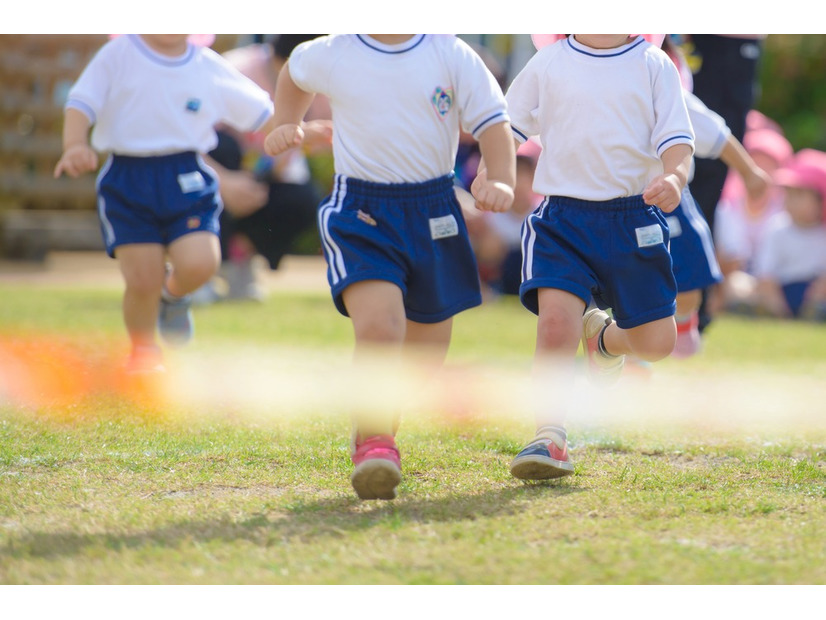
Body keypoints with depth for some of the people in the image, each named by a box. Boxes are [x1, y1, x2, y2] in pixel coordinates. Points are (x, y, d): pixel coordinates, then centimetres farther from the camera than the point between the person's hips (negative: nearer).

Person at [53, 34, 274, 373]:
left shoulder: (210, 68, 8)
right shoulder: (117, 55, 2)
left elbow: (261, 114, 16)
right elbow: (81, 106, -4)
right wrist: (75, 147, -23)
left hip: (187, 181, 1)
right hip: (127, 183, -1)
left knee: (198, 264, -20)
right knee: (142, 280, -9)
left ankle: (173, 294, 18)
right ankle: (143, 351, 20)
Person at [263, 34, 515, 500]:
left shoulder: (453, 56, -2)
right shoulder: (331, 56, 0)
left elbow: (493, 123, -5)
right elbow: (294, 73, 24)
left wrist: (502, 182, -21)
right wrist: (288, 125, 12)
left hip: (434, 212, 2)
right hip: (360, 215, -2)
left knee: (426, 348, 12)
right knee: (378, 327, -24)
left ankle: (382, 428, 36)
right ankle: (374, 446, -20)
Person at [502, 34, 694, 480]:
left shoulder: (654, 65, 5)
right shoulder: (547, 63, 6)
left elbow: (676, 138, -1)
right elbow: (505, 127, 13)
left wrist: (675, 177, -22)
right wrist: (490, 173, -5)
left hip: (634, 217, 1)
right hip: (563, 217, -1)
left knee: (656, 343, 6)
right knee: (555, 323, -22)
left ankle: (604, 337, 41)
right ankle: (550, 439, -11)